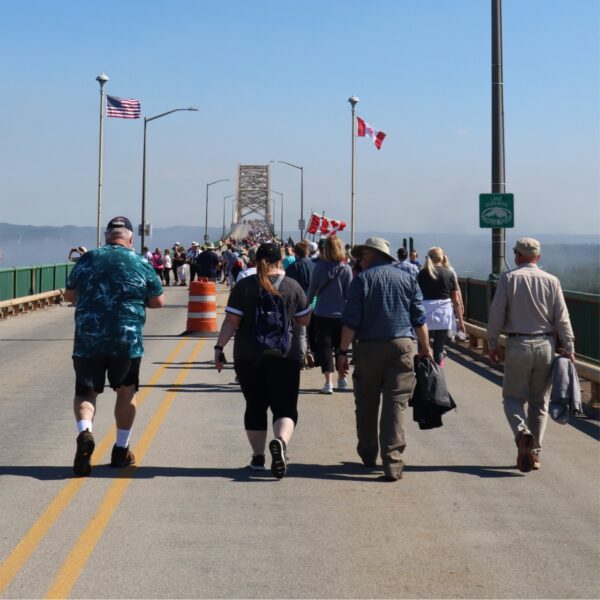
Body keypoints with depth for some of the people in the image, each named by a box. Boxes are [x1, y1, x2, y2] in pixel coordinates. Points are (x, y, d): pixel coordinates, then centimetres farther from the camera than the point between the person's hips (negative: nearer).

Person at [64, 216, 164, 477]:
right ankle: (121, 449, 23)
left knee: (85, 391, 7)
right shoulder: (141, 264, -1)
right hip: (127, 340, 0)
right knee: (126, 391, 17)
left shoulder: (87, 260, 3)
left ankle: (84, 431, -22)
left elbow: (69, 294, 15)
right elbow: (158, 301, 6)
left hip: (88, 339, 0)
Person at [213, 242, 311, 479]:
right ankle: (280, 441, -28)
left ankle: (258, 456, 19)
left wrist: (219, 347, -1)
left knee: (255, 406, 15)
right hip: (284, 356, -1)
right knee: (285, 407, 1)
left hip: (248, 356, 1)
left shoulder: (244, 286, -1)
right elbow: (305, 320, 10)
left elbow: (231, 321, -6)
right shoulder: (292, 286, 1)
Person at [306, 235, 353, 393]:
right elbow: (349, 293, -3)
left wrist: (306, 304, 19)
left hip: (322, 313, -1)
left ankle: (328, 382, -7)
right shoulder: (346, 269, -6)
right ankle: (342, 378, 29)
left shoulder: (319, 267, -7)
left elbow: (312, 290, 2)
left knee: (324, 347, 2)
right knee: (341, 346, 18)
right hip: (341, 314, 1)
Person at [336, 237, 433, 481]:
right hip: (402, 345, 2)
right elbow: (419, 319, 9)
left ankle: (368, 455, 26)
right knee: (396, 403, -1)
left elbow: (351, 321, -5)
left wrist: (343, 352, -3)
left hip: (369, 347, -2)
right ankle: (392, 462, -9)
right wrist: (426, 348, 16)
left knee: (366, 404, 13)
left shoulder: (362, 279, 0)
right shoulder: (407, 279, 10)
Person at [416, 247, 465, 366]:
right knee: (439, 348, 6)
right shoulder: (450, 273, 5)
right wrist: (460, 320, 11)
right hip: (444, 313, 1)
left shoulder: (422, 273, 2)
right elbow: (456, 300, 5)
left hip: (425, 312, -1)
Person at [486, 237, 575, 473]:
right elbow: (562, 319, 0)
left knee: (513, 397, 8)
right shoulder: (552, 281, 1)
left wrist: (492, 344, 6)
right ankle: (535, 452, 15)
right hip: (545, 346, 2)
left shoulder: (508, 278, -4)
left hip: (518, 346, -2)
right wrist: (569, 348, 4)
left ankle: (522, 433, -20)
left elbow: (496, 314, -4)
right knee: (539, 401, 13)